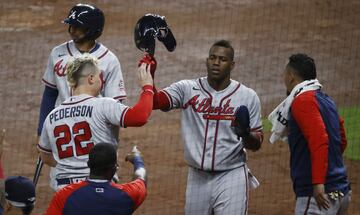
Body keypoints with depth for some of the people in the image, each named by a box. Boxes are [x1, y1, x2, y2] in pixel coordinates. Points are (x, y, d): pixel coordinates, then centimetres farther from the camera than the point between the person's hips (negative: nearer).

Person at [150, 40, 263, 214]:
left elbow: (256, 144, 1)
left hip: (231, 176, -2)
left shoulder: (248, 96, -1)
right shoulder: (187, 89, 0)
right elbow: (153, 101, -14)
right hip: (198, 178, 2)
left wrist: (245, 134, -21)